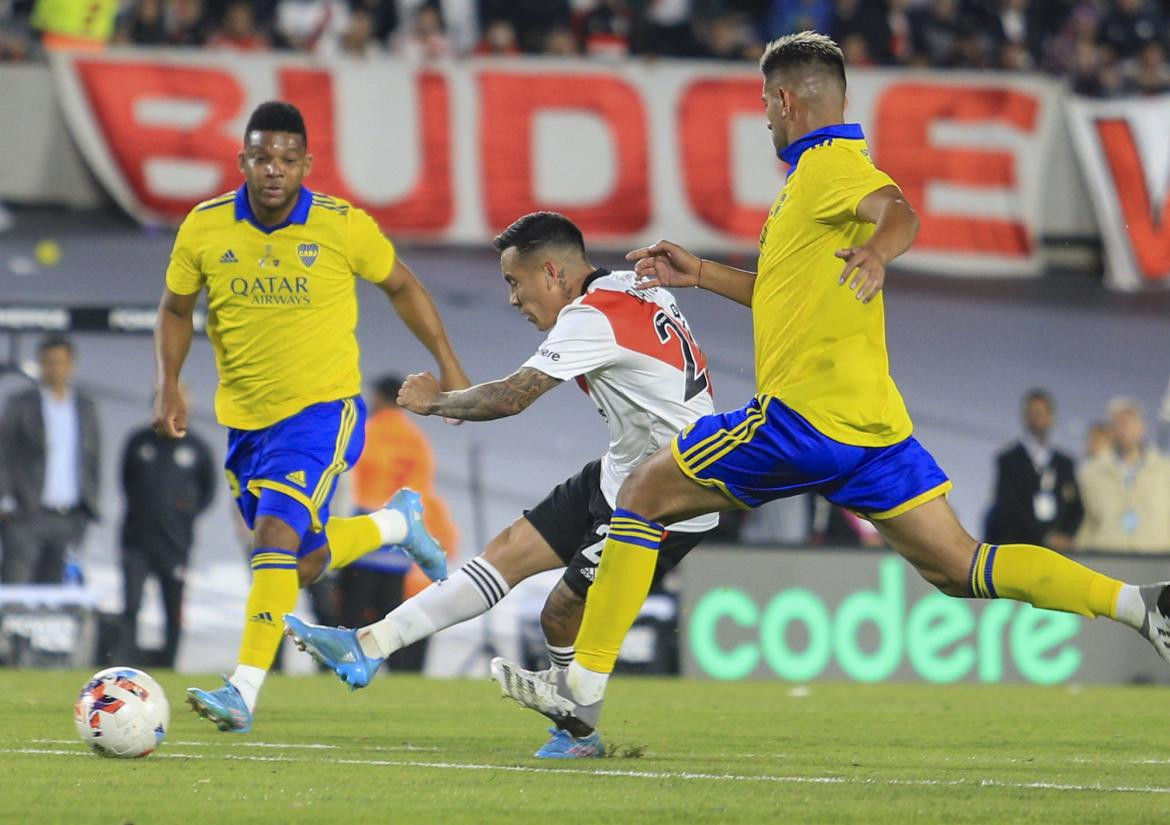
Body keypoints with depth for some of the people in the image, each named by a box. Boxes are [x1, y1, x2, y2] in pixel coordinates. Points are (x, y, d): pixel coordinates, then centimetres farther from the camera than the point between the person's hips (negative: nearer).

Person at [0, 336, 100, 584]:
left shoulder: (85, 407, 13)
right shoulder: (21, 405, 2)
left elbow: (93, 458, 19)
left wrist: (89, 503, 11)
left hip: (69, 517, 3)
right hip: (26, 516, -3)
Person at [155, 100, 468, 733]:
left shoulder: (343, 227, -11)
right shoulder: (204, 228, -6)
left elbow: (401, 287, 6)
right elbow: (176, 308, 10)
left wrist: (448, 366, 6)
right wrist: (169, 384, -5)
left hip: (321, 409, -4)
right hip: (245, 418, 4)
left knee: (275, 532, -24)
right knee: (305, 564, 13)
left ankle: (243, 691, -25)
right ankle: (397, 524, 43)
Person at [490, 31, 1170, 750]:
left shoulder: (828, 163, -5)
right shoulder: (823, 169, 25)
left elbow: (900, 213, -26)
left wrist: (877, 253, -46)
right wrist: (698, 274, 34)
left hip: (805, 414, -9)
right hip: (871, 417, 9)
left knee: (643, 495, 2)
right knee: (958, 568, 3)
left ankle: (585, 687, 0)